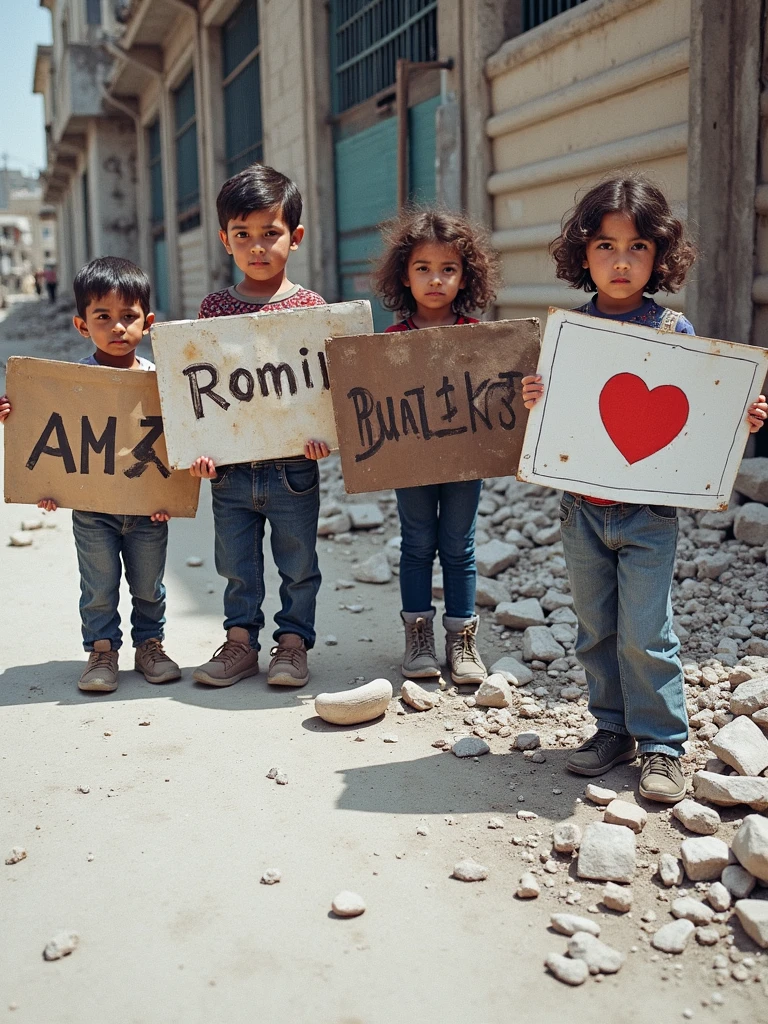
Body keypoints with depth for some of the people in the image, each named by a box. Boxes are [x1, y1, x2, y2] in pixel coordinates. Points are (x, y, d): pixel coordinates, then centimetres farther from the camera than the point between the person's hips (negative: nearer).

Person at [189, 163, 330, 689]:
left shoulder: (310, 306, -3)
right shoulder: (215, 308, 2)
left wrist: (322, 433, -19)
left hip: (293, 467, -2)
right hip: (230, 468, 2)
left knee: (298, 564, 11)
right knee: (237, 566, 14)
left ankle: (293, 642, 27)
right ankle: (241, 641, 29)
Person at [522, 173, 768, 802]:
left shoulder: (673, 330, -4)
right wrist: (535, 400, -14)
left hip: (649, 509, -3)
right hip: (582, 507, 3)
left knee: (644, 632, 0)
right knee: (595, 628, 13)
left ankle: (662, 744, 16)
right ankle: (614, 728, 29)